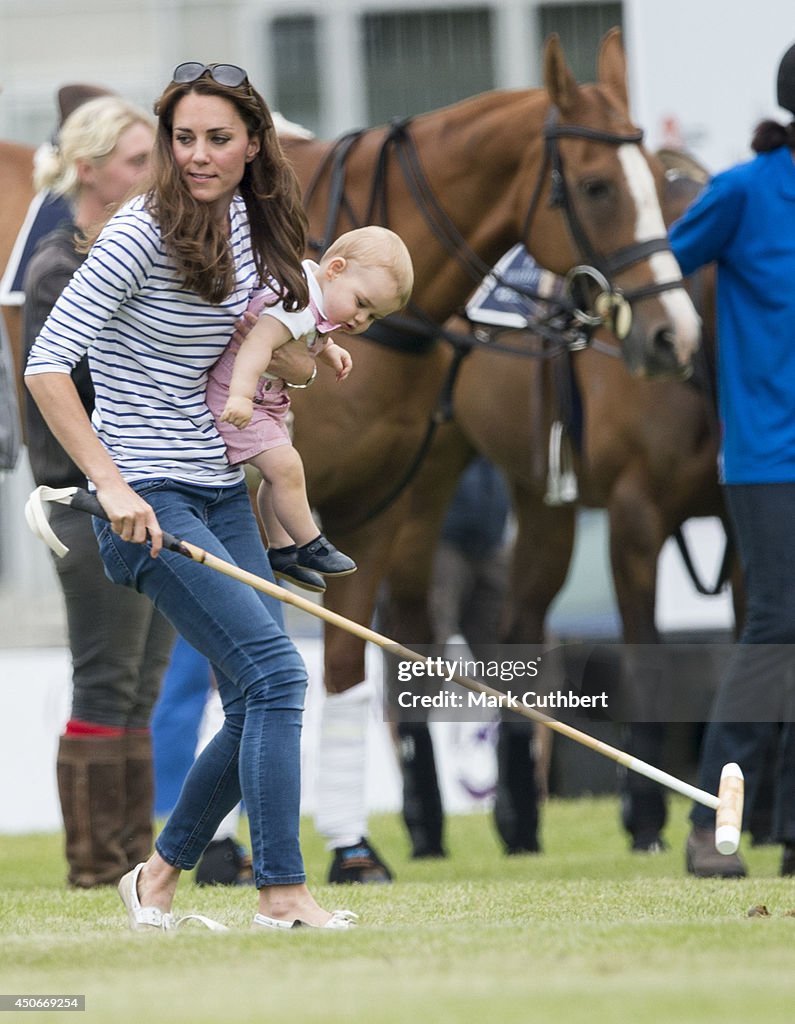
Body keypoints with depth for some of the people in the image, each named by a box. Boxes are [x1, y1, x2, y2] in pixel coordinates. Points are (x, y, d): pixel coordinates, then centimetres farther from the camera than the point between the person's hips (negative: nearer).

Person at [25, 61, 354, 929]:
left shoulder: (243, 218, 6)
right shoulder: (144, 232, -16)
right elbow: (46, 364, -18)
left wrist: (296, 354, 10)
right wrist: (113, 484, -24)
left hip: (221, 491, 8)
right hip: (148, 498, -8)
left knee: (259, 708, 6)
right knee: (275, 672, -17)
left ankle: (159, 876, 22)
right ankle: (280, 891, -13)